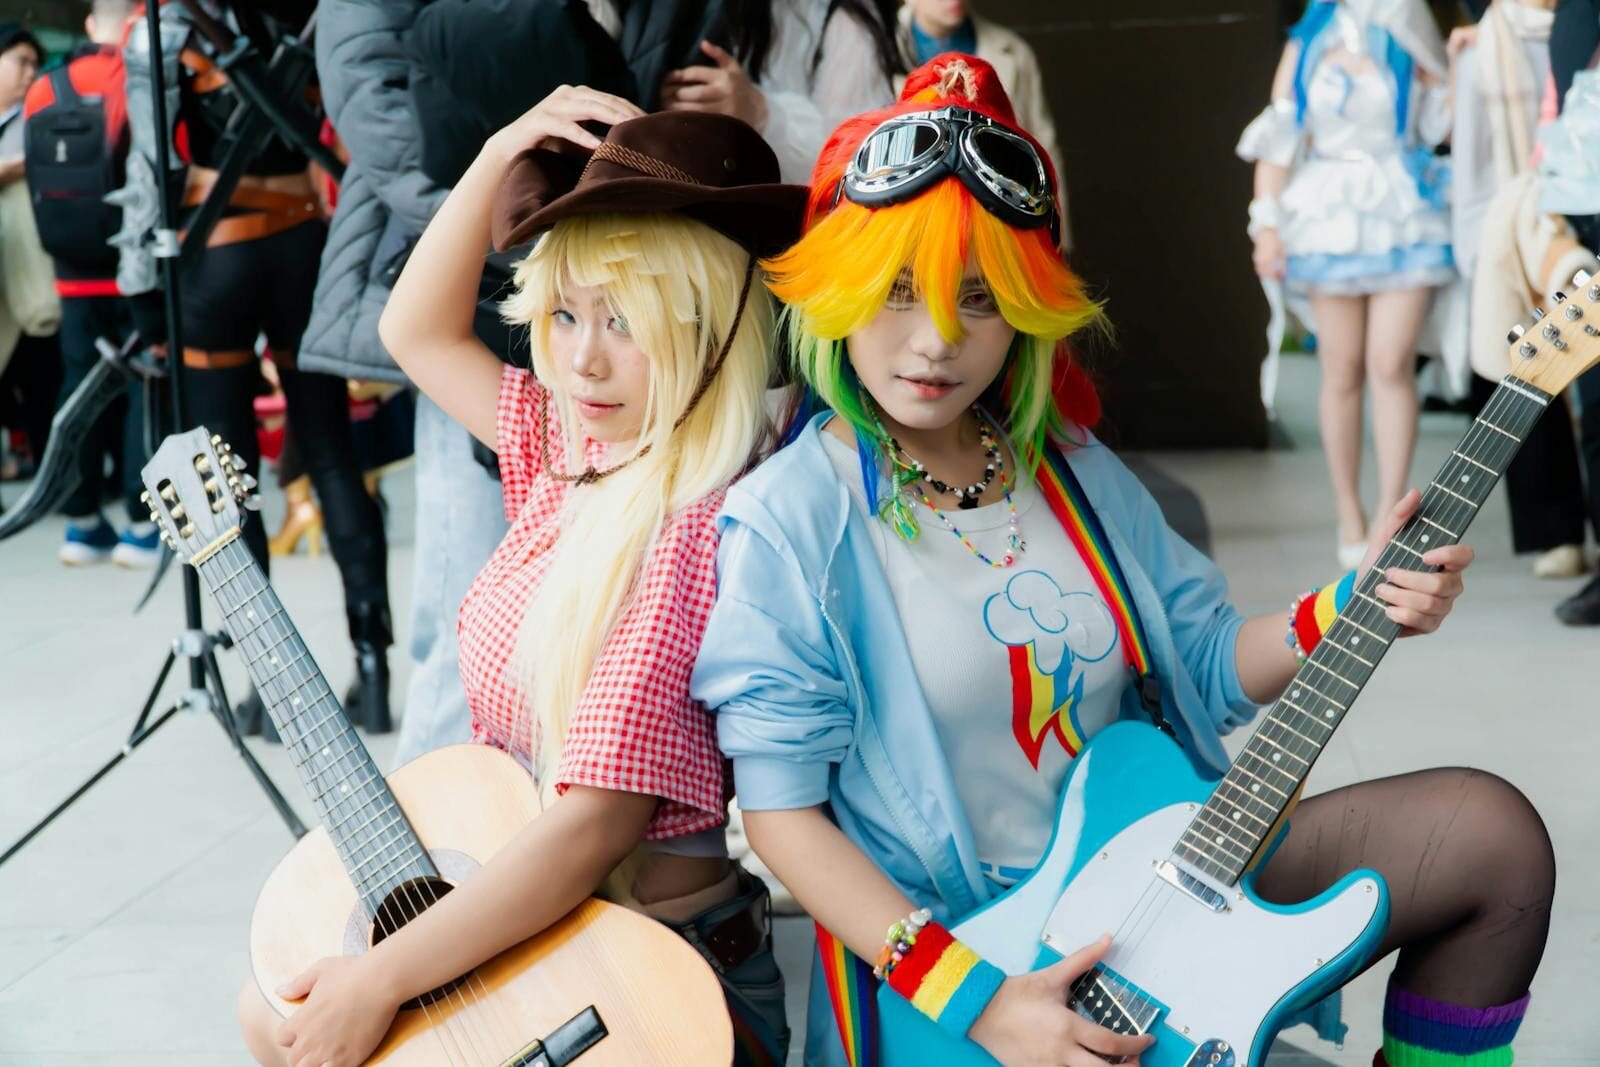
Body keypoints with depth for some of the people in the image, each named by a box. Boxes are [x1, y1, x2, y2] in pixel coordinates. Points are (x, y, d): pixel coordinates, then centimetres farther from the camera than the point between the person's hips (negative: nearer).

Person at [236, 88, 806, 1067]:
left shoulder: (695, 528, -25)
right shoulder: (579, 450, 2)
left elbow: (596, 824, -28)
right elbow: (418, 333, 18)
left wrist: (381, 979, -23)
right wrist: (500, 157, 5)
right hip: (527, 941, 8)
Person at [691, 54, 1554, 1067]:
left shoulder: (1075, 470, 5)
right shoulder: (786, 520, -12)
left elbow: (1207, 666, 12)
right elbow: (782, 810, -13)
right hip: (944, 952, -6)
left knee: (1492, 833, -2)